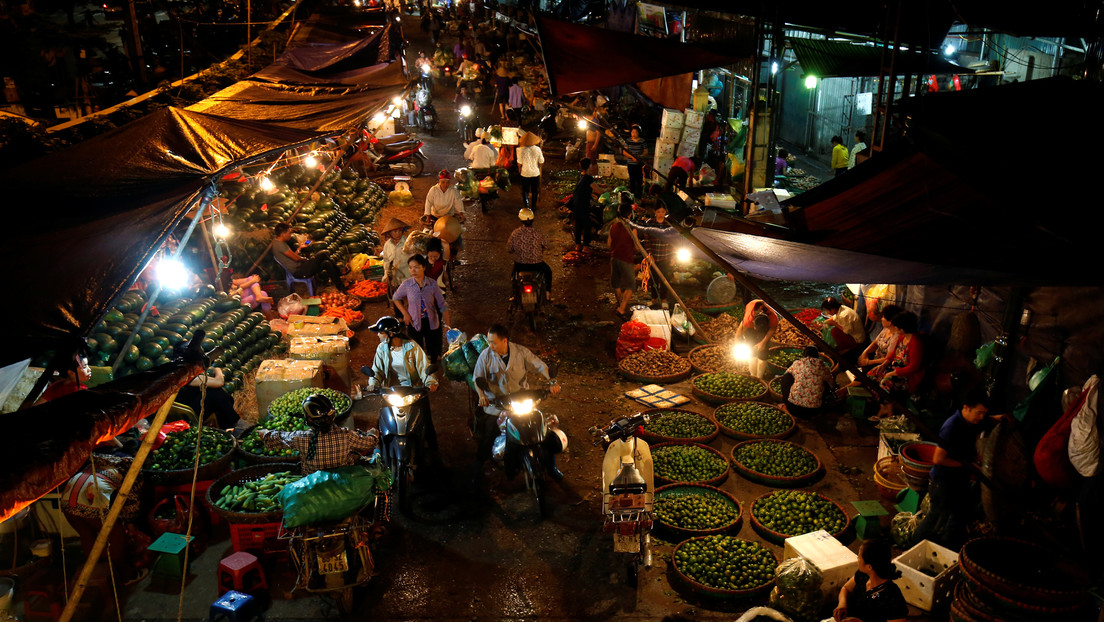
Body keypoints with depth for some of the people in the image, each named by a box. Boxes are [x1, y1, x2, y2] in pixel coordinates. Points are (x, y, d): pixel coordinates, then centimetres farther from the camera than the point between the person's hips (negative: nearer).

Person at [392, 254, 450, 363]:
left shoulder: (432, 284, -13)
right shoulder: (406, 284, -13)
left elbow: (442, 306, -6)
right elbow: (396, 298, 7)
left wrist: (447, 326, -7)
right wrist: (405, 314, -4)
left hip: (431, 322, 0)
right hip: (415, 322, 0)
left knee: (433, 351, 12)